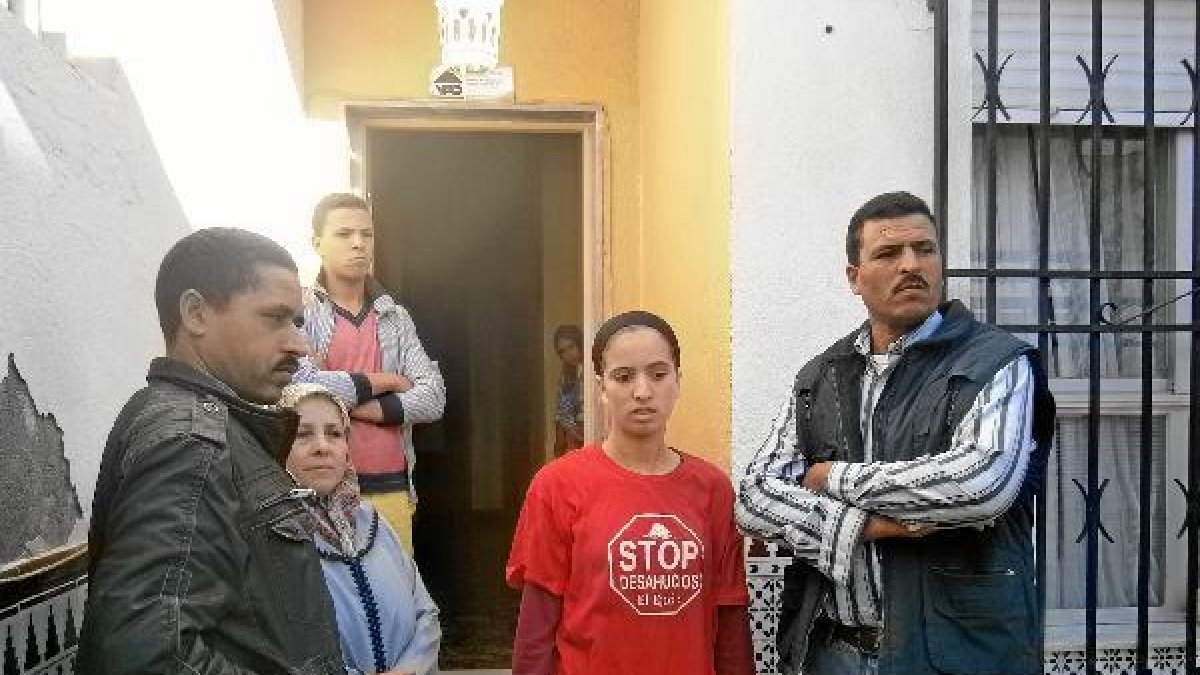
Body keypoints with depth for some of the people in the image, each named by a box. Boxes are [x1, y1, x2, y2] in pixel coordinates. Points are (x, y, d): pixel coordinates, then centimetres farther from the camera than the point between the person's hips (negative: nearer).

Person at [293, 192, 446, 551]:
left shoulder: (395, 317, 12)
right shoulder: (299, 310, -1)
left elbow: (433, 397, 1)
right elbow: (299, 389, -18)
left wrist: (368, 408, -11)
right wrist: (381, 382, -6)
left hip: (392, 488, 4)